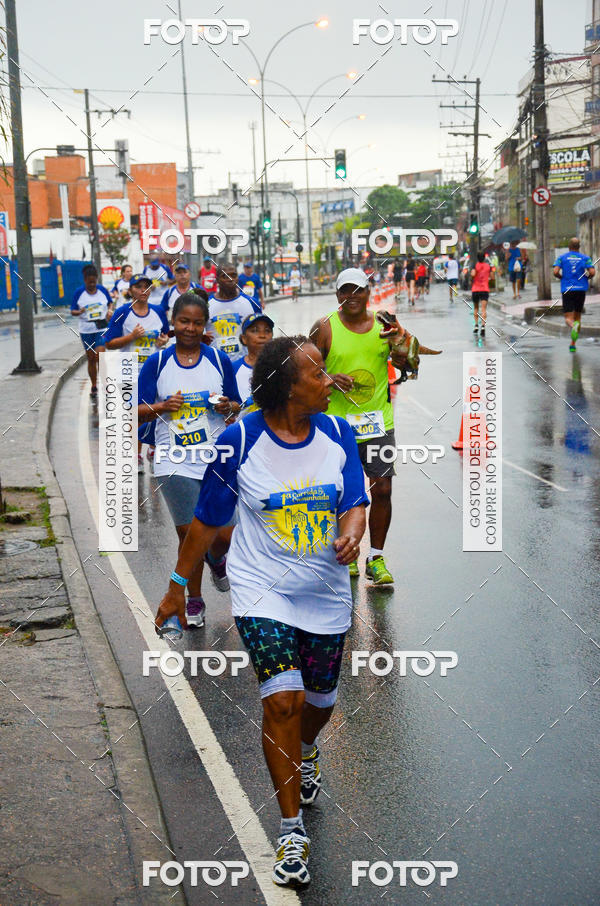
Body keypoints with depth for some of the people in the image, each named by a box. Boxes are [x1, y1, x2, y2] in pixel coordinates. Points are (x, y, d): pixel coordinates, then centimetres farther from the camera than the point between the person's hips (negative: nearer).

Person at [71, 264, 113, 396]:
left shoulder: (102, 290, 0)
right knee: (91, 359, 9)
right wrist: (79, 312, -22)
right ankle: (94, 386, 21)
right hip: (86, 330, 1)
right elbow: (73, 311, 0)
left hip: (102, 328, -1)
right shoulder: (79, 292, -3)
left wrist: (109, 310, -5)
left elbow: (110, 302, 16)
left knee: (99, 356, -15)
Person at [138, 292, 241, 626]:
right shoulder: (157, 363, 2)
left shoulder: (219, 360, 5)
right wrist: (162, 407, -16)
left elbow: (237, 405, 13)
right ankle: (194, 601, 22)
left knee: (225, 534, -2)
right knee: (189, 533, 2)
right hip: (176, 462, -1)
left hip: (217, 458, 1)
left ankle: (217, 559, 36)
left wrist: (229, 406, -10)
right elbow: (138, 412, 3)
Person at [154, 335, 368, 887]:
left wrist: (350, 536, -27)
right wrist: (179, 584, 6)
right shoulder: (240, 441, -12)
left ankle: (305, 754, 54)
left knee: (320, 700, 17)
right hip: (262, 590, -3)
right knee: (281, 700, -16)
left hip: (325, 591, 4)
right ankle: (292, 831, -1)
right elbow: (208, 520, -1)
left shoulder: (337, 434, -3)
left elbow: (354, 504, -3)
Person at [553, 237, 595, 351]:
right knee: (577, 317, 15)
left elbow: (555, 272, -9)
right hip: (581, 289, 1)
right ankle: (573, 344, 13)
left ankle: (574, 325, -40)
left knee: (568, 318, -3)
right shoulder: (585, 258, 5)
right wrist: (586, 278, 13)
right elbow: (592, 272, -8)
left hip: (567, 289, -1)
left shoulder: (562, 257, 4)